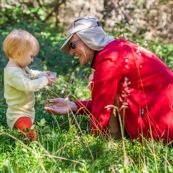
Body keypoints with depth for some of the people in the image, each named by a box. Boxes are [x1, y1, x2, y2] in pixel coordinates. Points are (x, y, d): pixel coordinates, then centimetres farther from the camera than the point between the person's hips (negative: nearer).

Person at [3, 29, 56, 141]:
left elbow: (31, 74, 25)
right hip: (18, 115, -10)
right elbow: (28, 85, -33)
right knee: (31, 135, -26)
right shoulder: (13, 73, -26)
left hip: (27, 111, 10)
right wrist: (44, 81, -21)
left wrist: (42, 75, 7)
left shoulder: (21, 67, 6)